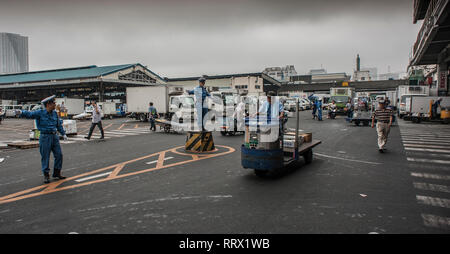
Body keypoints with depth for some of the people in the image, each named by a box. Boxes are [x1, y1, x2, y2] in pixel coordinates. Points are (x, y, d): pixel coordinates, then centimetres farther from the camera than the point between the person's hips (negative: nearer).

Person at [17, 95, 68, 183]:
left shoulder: (54, 113, 10)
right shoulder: (40, 113, -4)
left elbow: (59, 124, 18)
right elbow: (29, 114, -15)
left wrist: (63, 134, 17)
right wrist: (21, 112, -35)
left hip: (54, 136, 5)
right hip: (45, 137, -5)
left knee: (59, 155, 5)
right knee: (45, 157, 1)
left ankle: (57, 173, 18)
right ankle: (46, 175, 11)